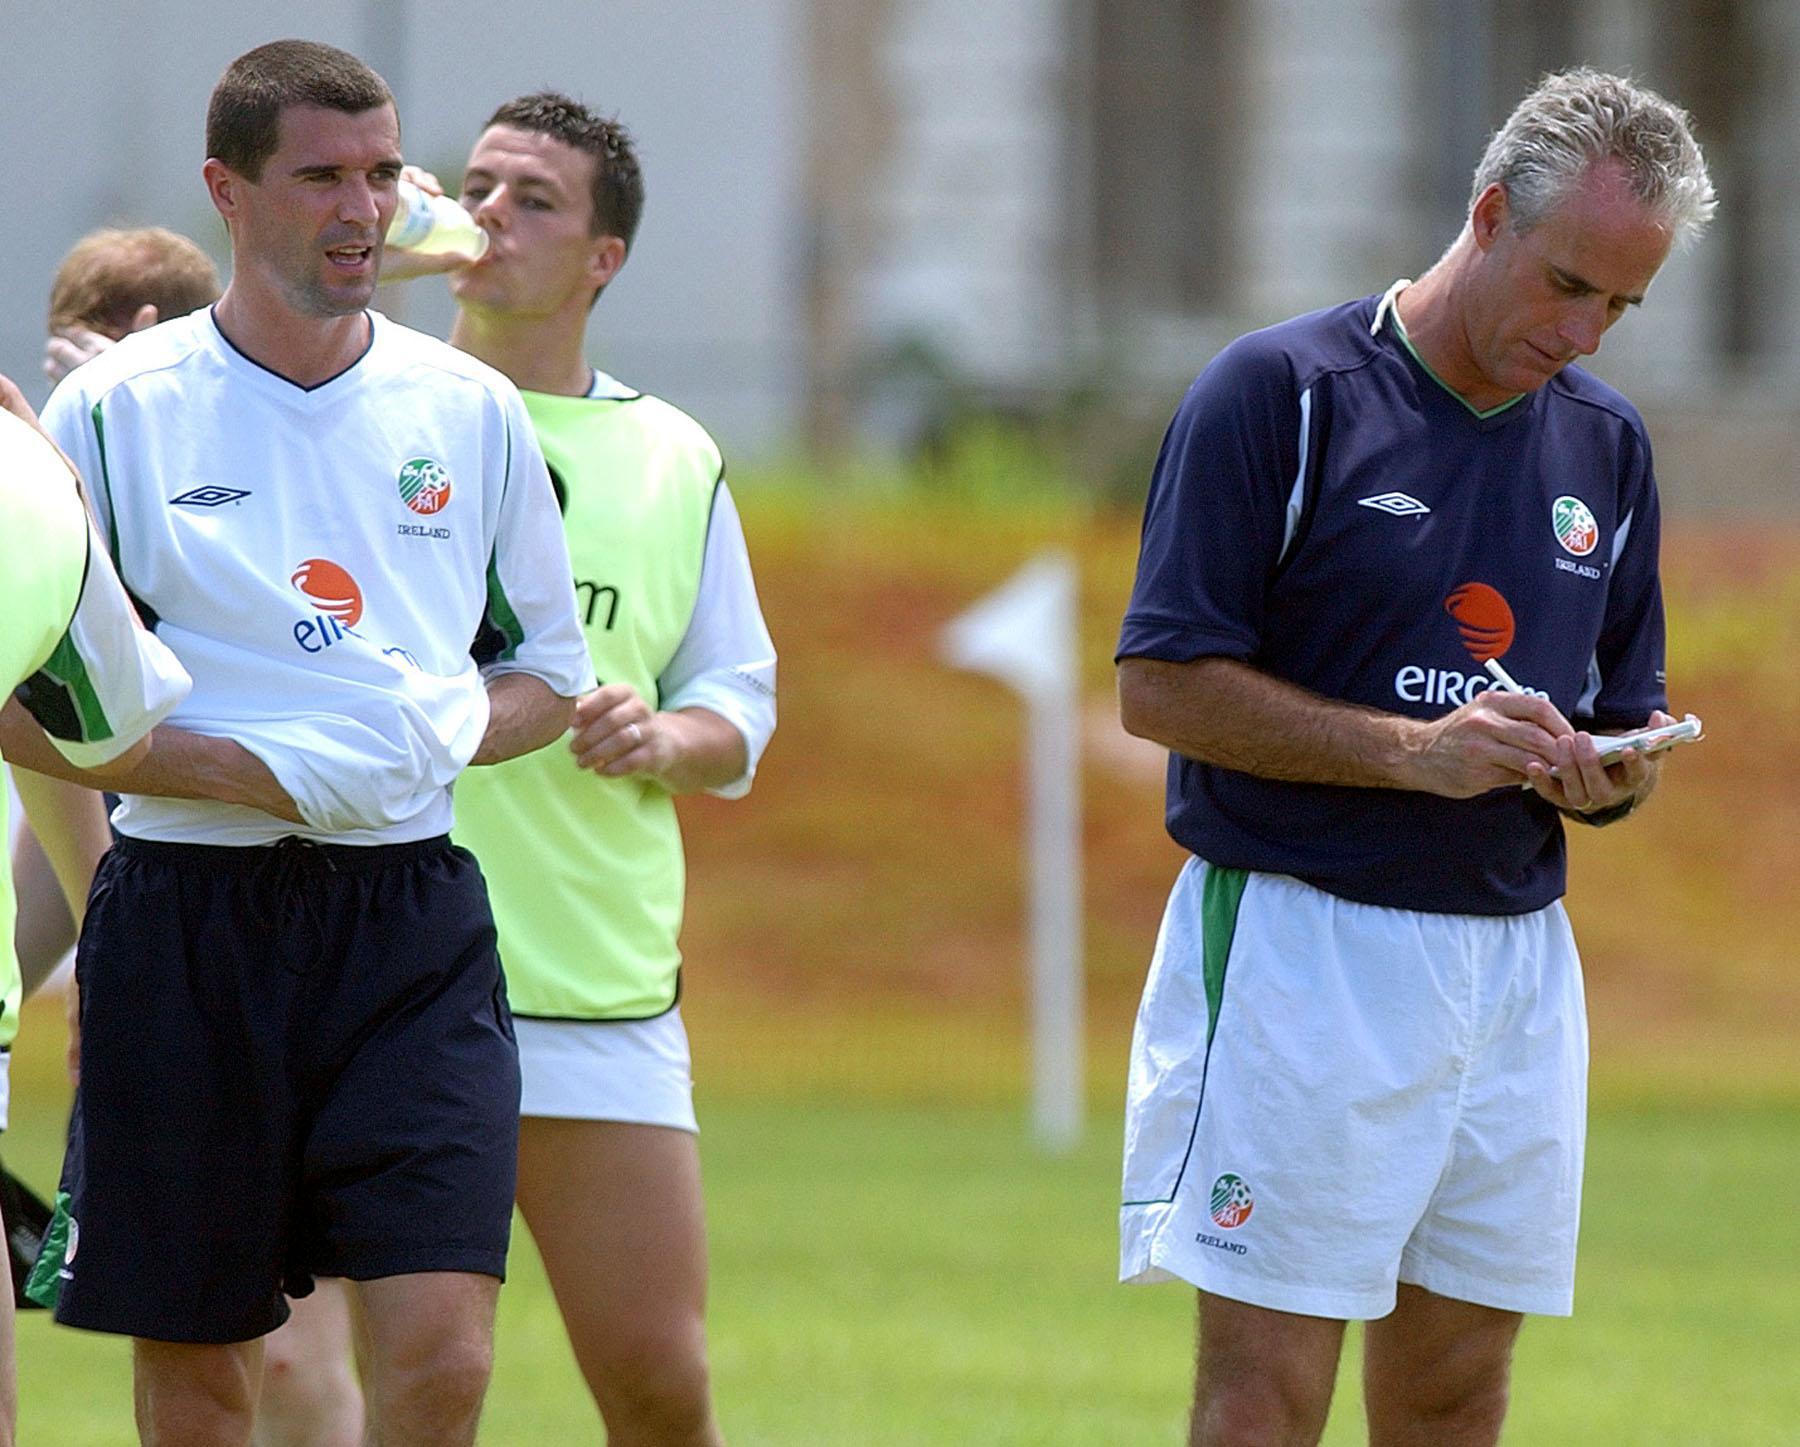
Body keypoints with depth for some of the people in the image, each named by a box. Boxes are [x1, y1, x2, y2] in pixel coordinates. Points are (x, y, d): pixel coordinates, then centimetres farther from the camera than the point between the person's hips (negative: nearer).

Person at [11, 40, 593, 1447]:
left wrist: (441, 736, -4)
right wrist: (256, 773, -14)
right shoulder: (114, 411, 0)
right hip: (187, 920, -1)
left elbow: (554, 672, 18)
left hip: (412, 921, 1)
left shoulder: (471, 411, 8)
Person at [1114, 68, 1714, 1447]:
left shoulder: (1608, 442, 13)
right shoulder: (1279, 391, -6)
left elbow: (1629, 719, 20)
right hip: (1299, 951, -6)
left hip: (1516, 959, 6)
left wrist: (1602, 774, -5)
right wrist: (1413, 749, -18)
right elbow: (1162, 686, -9)